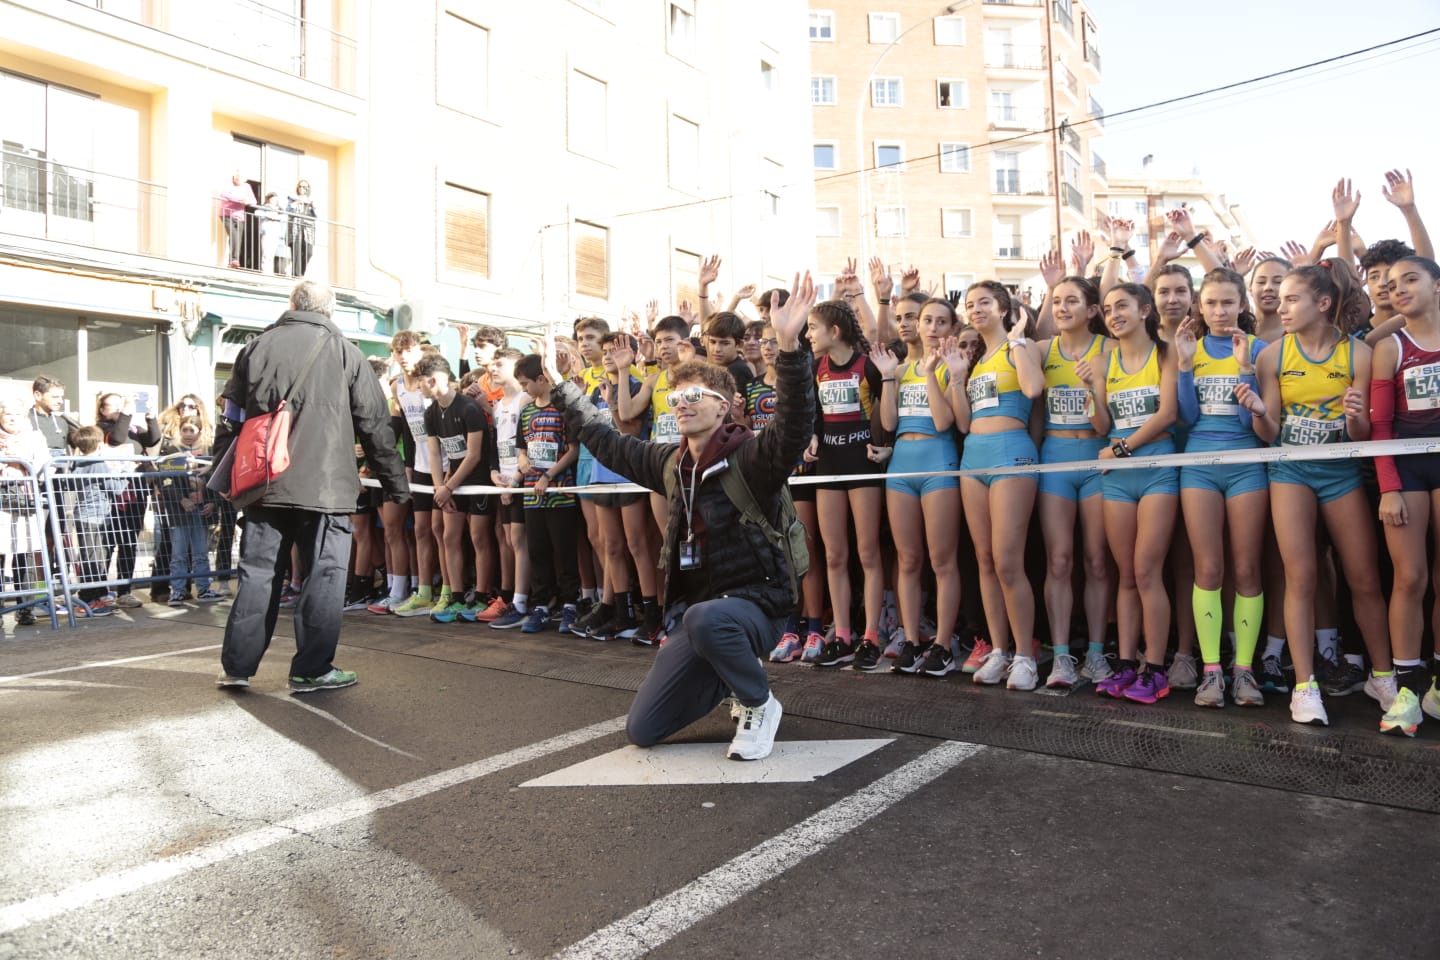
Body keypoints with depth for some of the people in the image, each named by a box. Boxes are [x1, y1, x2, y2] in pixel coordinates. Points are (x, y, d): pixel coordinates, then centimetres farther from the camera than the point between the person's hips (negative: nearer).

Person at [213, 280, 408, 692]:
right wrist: (395, 480, 7)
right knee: (325, 574, 3)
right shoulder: (344, 351, -1)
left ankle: (237, 666, 19)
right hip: (324, 485, -4)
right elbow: (375, 424, 0)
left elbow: (231, 419, 13)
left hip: (264, 484, 4)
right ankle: (311, 669, 7)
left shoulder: (256, 348, 8)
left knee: (257, 572, 12)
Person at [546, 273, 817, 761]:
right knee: (642, 731, 4)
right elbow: (608, 442, 18)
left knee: (704, 618, -43)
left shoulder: (749, 457, -15)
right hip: (692, 608, 7)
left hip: (755, 603, -6)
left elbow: (793, 427, -35)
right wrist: (561, 386, 23)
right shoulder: (671, 461, 6)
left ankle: (760, 705, -11)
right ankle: (727, 676, 27)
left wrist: (788, 346, -47)